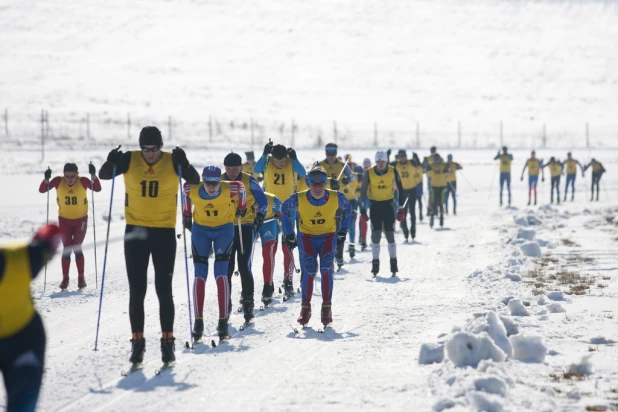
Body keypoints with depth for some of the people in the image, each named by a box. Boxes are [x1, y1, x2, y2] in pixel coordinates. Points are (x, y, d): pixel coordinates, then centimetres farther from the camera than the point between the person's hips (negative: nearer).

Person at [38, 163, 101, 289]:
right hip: (64, 220, 1)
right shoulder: (59, 181, -13)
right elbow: (42, 190, -19)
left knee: (77, 248, -9)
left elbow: (97, 188, -27)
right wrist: (46, 179, -37)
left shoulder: (83, 181, -15)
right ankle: (65, 278, 13)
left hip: (81, 220, -1)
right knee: (67, 249, -1)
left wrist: (93, 175, -42)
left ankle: (81, 277, 6)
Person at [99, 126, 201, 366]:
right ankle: (137, 342, 10)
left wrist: (184, 165, -31)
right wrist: (111, 163, -24)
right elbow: (103, 175, -3)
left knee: (164, 290, 1)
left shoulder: (172, 161, -4)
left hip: (165, 232, -1)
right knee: (136, 291, 4)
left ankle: (167, 342, 9)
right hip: (135, 231, 1)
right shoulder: (130, 160, -2)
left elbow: (195, 181, -12)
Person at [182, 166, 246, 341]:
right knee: (200, 275, -5)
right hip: (200, 229, 2)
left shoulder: (230, 189, -26)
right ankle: (198, 322, -3)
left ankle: (223, 321, -10)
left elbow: (241, 188, -3)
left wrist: (241, 207, 11)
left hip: (224, 229, -1)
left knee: (221, 274, -12)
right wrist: (186, 216, 12)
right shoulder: (192, 190, -22)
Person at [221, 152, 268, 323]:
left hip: (246, 227, -3)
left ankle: (248, 303, -3)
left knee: (244, 266, -9)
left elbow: (263, 201, 3)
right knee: (226, 267, 3)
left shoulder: (249, 181, -5)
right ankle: (226, 304, 13)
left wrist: (260, 216, -11)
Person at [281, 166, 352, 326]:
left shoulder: (336, 198, -18)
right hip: (306, 237, 0)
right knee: (309, 271, -15)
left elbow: (347, 209, 5)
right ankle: (306, 307, -1)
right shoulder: (299, 199, -20)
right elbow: (285, 211, 0)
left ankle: (327, 307, -8)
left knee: (326, 269, -18)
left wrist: (343, 231, 7)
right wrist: (289, 234, 2)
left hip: (328, 236, 0)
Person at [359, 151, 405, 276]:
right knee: (376, 234, -4)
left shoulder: (393, 171, -7)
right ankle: (375, 263, 3)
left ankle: (393, 263, 8)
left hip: (388, 204, 0)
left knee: (390, 235, -1)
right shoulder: (369, 173, -7)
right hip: (374, 205, 0)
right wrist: (362, 207, -3)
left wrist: (401, 208, -1)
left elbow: (400, 189, 0)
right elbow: (363, 191, 1)